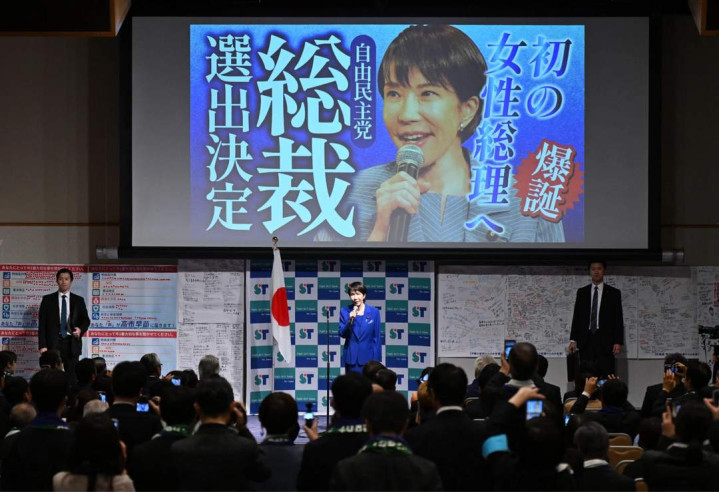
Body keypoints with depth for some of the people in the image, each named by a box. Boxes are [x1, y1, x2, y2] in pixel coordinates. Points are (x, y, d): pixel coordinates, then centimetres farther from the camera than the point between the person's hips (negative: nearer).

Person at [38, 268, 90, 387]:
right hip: (53, 342, -1)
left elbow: (85, 320, 15)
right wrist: (42, 345, -7)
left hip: (72, 343, 1)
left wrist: (81, 329, -9)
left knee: (71, 376, -4)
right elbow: (42, 323, 2)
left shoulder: (78, 300, 10)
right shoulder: (48, 299, 6)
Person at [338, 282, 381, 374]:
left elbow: (377, 337, 1)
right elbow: (342, 334, 0)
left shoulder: (374, 312, -2)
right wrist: (350, 321, -17)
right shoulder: (344, 311, 1)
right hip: (351, 358, 1)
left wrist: (376, 360, -2)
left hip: (368, 357, -1)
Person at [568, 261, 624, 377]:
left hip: (605, 341, -2)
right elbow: (576, 317, 12)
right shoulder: (582, 292, 13)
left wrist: (618, 342, -5)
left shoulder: (614, 293, 7)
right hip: (586, 341, 2)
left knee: (606, 380, -8)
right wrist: (573, 339, 3)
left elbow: (618, 319, 3)